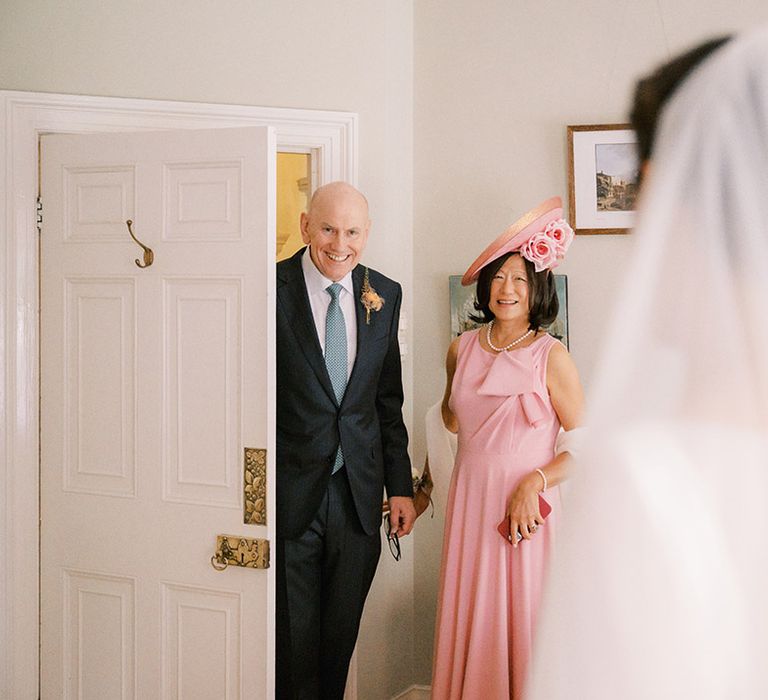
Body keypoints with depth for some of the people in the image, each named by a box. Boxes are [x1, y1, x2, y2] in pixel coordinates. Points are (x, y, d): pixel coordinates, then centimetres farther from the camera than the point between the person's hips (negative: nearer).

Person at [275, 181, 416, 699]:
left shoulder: (385, 296, 5)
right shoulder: (270, 290, -10)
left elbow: (388, 400, 12)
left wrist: (401, 485, 11)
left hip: (358, 495, 4)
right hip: (288, 495, -4)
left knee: (341, 637, 16)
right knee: (293, 641, 6)